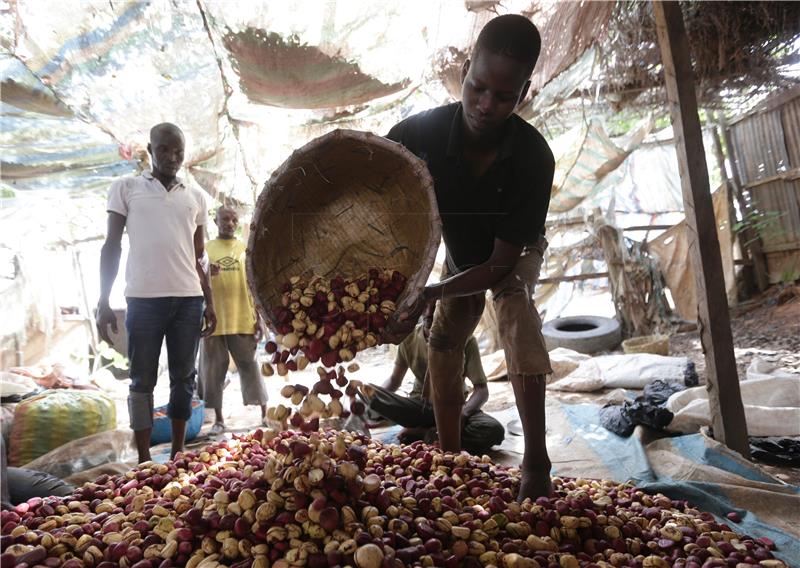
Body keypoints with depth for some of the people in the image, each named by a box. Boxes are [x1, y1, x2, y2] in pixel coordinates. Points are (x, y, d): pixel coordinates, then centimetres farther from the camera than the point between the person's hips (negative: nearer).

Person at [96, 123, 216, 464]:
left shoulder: (195, 197, 14)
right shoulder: (126, 188, 7)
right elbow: (111, 247, 5)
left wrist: (209, 302, 11)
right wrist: (103, 302, -2)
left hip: (188, 298, 3)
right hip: (143, 298, -2)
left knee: (184, 377, 6)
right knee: (142, 379, 2)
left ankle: (178, 453, 16)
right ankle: (144, 460, 10)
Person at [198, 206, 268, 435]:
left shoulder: (245, 249, 8)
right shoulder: (205, 249, 6)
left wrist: (258, 318, 2)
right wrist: (206, 273, -16)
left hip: (242, 320, 0)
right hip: (214, 320, 1)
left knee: (250, 367, 4)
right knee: (213, 370, 6)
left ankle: (264, 413, 12)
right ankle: (218, 418, 17)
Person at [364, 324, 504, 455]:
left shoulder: (465, 340, -11)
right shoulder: (409, 337, -4)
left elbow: (481, 389, -11)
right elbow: (395, 379, 6)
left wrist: (463, 413, -31)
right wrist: (377, 393, -17)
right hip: (420, 405, 1)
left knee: (495, 430, -32)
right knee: (371, 393, -27)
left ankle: (419, 433, -21)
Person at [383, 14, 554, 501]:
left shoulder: (534, 157, -38)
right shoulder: (424, 131, -34)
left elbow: (501, 261, -34)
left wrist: (431, 294, -47)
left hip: (515, 252, -2)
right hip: (460, 254, 3)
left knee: (518, 322, -24)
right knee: (444, 337, -5)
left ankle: (536, 460, -15)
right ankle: (450, 455, 7)